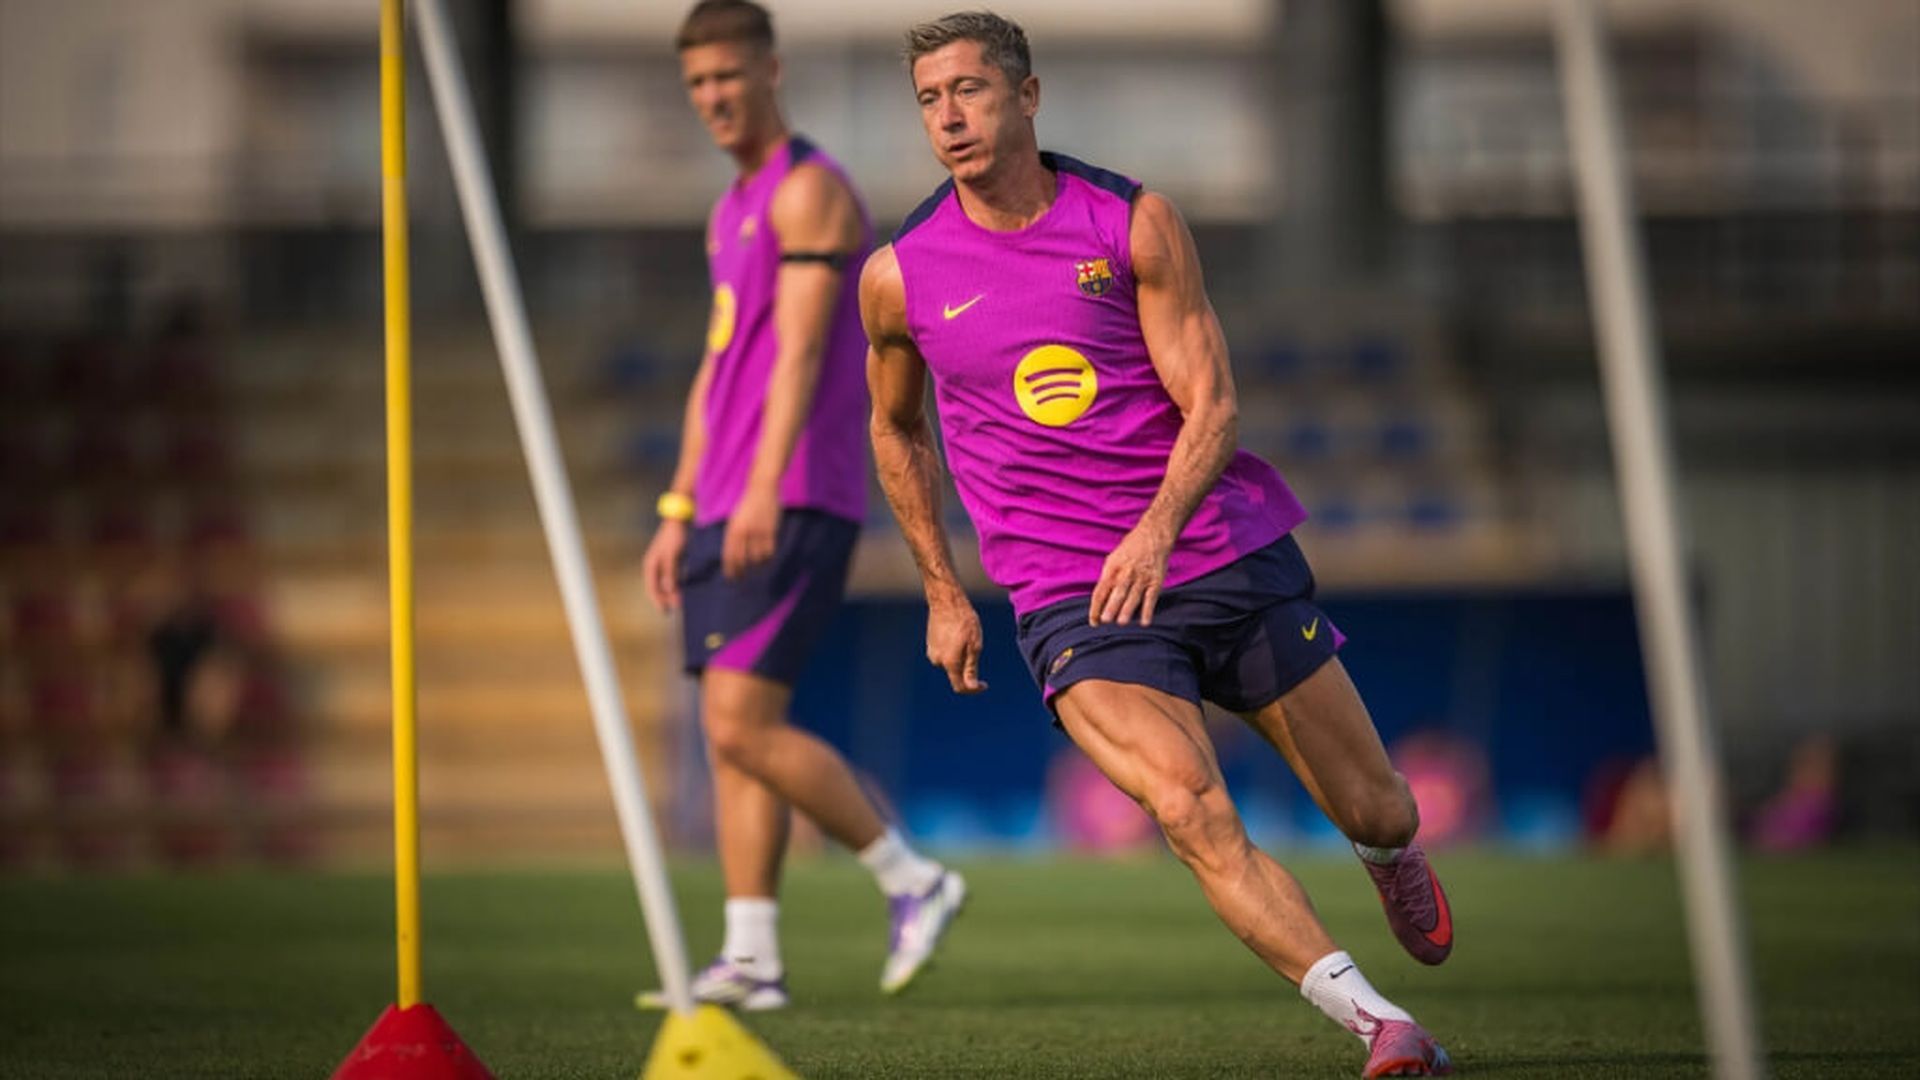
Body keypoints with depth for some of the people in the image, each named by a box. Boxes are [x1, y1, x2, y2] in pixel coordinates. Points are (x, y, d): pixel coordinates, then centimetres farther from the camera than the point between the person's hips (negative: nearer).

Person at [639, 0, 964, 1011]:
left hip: (796, 507, -9)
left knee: (742, 722, -15)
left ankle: (914, 880, -4)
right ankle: (751, 958, 5)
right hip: (726, 510, 9)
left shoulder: (810, 191, -8)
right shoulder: (732, 209, 20)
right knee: (732, 732, 5)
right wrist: (679, 511, 20)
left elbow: (801, 351, -19)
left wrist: (764, 490, -28)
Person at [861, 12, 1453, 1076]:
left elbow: (1210, 400, -7)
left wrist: (1158, 529, -25)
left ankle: (1395, 857, 47)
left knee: (1372, 811, 9)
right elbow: (896, 429, 18)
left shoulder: (1134, 222, -3)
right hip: (1071, 605, -1)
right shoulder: (899, 277, 0)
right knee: (1190, 810, -26)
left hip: (1228, 550, 1)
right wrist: (943, 592, 16)